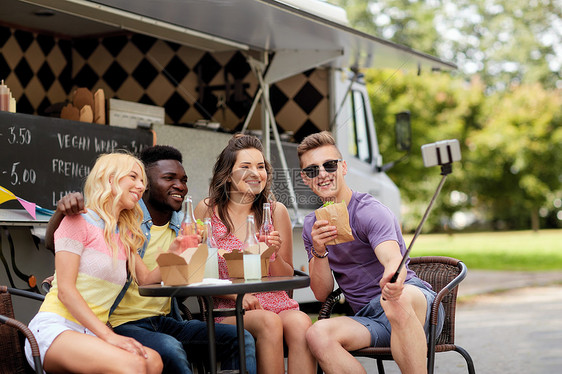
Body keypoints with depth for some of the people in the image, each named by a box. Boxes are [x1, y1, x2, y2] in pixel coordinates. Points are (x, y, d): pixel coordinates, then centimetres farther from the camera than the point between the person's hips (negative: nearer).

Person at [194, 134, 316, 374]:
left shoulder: (276, 211, 8)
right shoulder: (208, 210, 3)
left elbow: (287, 279, 12)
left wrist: (273, 254, -10)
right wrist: (236, 294, -13)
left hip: (276, 304, 2)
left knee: (300, 323, -31)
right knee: (269, 322, -34)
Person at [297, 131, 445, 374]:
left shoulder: (370, 212, -8)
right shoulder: (312, 226, 11)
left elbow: (394, 259, -28)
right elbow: (322, 294, 7)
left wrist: (394, 280, -54)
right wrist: (319, 252, -12)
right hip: (369, 317, 4)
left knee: (398, 299, -42)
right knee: (317, 335, -28)